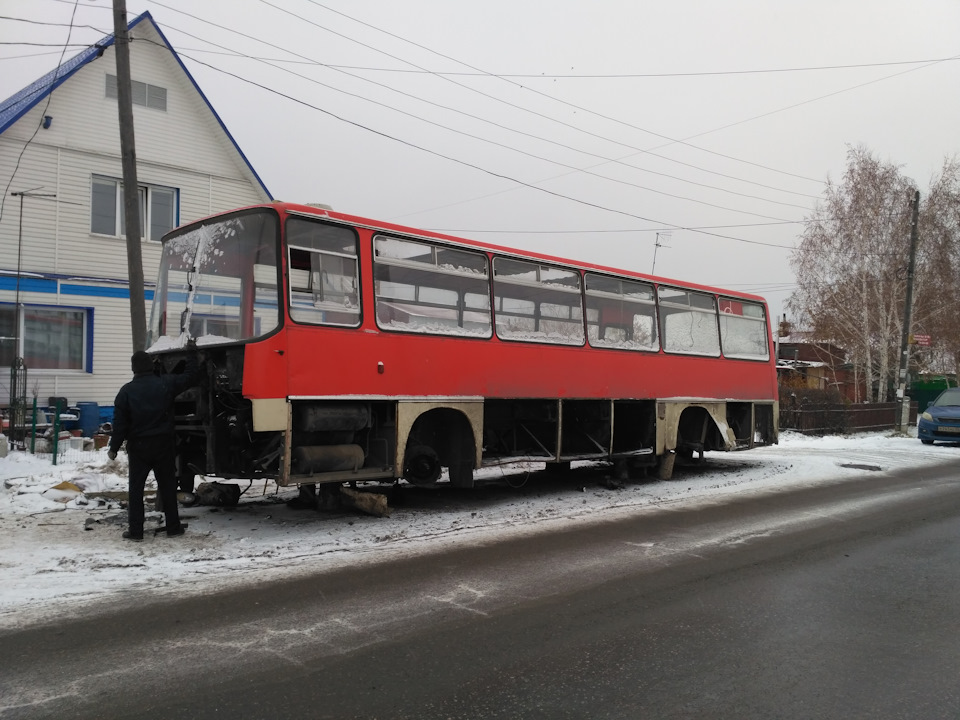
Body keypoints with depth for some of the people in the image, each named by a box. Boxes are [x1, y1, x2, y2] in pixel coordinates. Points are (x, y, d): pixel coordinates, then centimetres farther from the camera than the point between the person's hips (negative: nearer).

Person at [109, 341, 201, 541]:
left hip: (138, 446, -1)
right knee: (167, 486, 10)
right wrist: (191, 352, 20)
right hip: (163, 444, 1)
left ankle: (136, 530, 4)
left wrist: (114, 447, 1)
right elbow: (191, 375, 8)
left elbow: (120, 423, -7)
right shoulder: (166, 383, -4)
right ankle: (173, 527, 14)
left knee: (136, 488, 6)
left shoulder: (127, 391, -6)